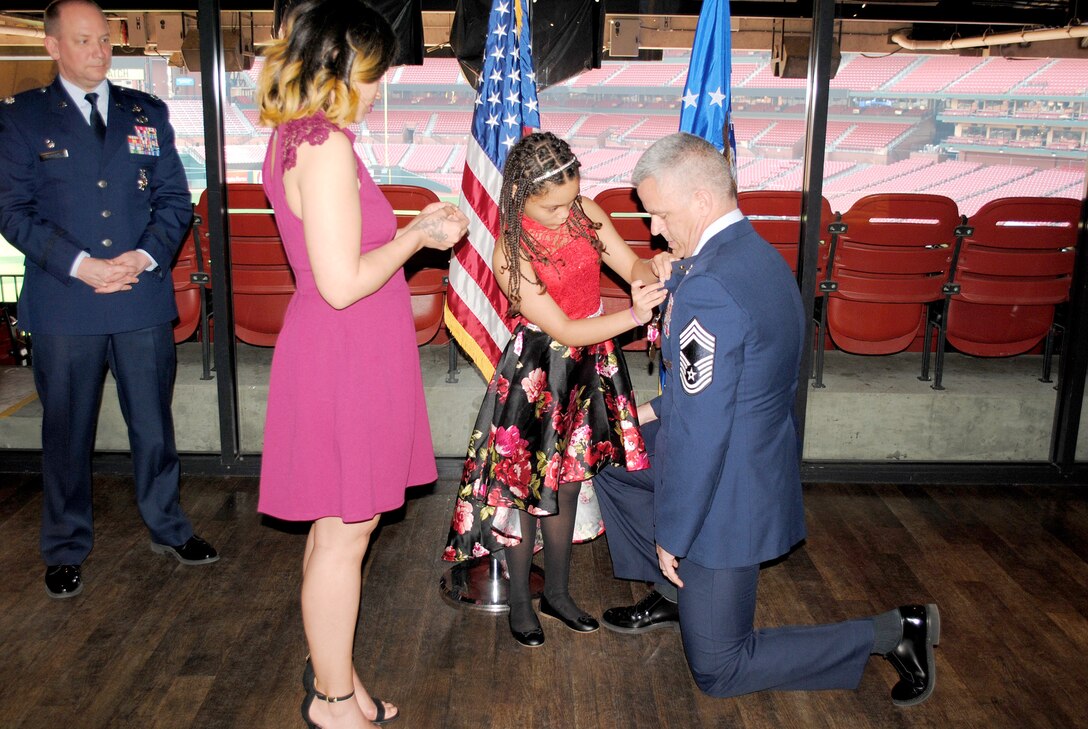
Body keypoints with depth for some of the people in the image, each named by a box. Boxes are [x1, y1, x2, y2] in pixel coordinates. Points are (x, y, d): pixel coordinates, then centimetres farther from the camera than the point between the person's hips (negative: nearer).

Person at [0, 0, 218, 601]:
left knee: (153, 422, 11)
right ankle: (66, 548, 25)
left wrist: (145, 256, -9)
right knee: (66, 431, 9)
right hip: (63, 303, -1)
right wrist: (79, 266, -14)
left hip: (144, 298, 2)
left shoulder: (148, 113, 10)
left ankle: (168, 528, 29)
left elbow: (175, 198, 7)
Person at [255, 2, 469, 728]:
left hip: (340, 353, 10)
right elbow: (343, 283, -23)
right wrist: (417, 237, -11)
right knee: (345, 532, 4)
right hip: (345, 359, -10)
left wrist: (410, 231, 12)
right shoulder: (325, 147, -20)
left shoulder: (296, 139, 11)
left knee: (337, 526, 19)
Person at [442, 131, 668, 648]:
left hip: (591, 362, 5)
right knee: (526, 484, 6)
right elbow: (565, 331, -22)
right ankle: (519, 601, 26)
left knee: (568, 481, 15)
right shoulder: (511, 254, -21)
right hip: (537, 370, -5)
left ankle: (557, 593, 33)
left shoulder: (585, 213, -5)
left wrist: (645, 280, -27)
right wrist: (635, 315, -29)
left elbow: (631, 263, -3)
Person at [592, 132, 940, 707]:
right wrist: (658, 410, 16)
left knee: (718, 671, 6)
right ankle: (674, 593, 33)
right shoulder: (756, 254, 2)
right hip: (758, 452, 10)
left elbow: (702, 430, -27)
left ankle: (892, 633, 7)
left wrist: (671, 533, -16)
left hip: (725, 490, -9)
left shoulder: (706, 287, -30)